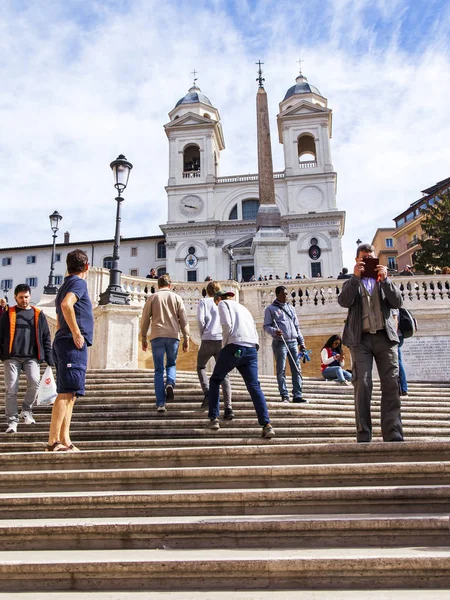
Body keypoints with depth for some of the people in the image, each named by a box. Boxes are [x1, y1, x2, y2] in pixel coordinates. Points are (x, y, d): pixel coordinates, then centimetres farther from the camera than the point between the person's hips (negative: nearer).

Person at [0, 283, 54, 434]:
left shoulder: (38, 314, 11)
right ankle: (12, 421, 8)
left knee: (34, 381, -19)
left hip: (31, 357, 0)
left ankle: (26, 410, 5)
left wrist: (49, 359, 5)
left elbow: (46, 338, 12)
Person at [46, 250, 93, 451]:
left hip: (62, 343, 9)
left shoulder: (65, 285, 24)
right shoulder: (79, 282, -3)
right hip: (73, 344, -9)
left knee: (69, 394, 8)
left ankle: (64, 441, 9)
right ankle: (53, 441, -12)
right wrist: (76, 333, -20)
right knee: (66, 393, -11)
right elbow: (66, 305, -24)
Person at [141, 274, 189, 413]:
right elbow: (183, 319, 5)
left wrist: (143, 338, 14)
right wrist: (186, 338, 9)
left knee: (159, 370, 4)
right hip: (173, 335, 0)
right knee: (171, 364, 19)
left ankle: (160, 404, -2)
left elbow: (145, 319, 7)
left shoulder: (152, 298, 9)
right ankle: (170, 384, -12)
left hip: (157, 336, 0)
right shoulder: (176, 297, 10)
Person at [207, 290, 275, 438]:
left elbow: (227, 325, -8)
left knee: (215, 380, 14)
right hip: (251, 349, 5)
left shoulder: (223, 304, 11)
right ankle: (267, 425, -17)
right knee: (254, 386, -2)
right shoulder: (243, 308, 31)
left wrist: (225, 345, 1)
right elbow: (254, 330, 23)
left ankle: (214, 419, 10)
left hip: (234, 347, -5)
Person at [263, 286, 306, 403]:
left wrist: (301, 342, 15)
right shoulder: (271, 309, 3)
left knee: (297, 369, 2)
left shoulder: (291, 308, 20)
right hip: (280, 343, -5)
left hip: (293, 342, 5)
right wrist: (275, 331, -23)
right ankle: (284, 395, 3)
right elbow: (266, 326, -2)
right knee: (281, 370, -2)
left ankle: (297, 395, 5)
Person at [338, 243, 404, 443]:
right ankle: (364, 436, -6)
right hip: (361, 338, -1)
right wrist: (355, 277, -11)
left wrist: (385, 279, -6)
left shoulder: (384, 281, 20)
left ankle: (393, 435, -1)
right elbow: (344, 301, -5)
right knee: (362, 385, -8)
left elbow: (397, 302, 4)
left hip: (385, 336, 2)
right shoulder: (351, 283, 16)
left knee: (391, 385, -4)